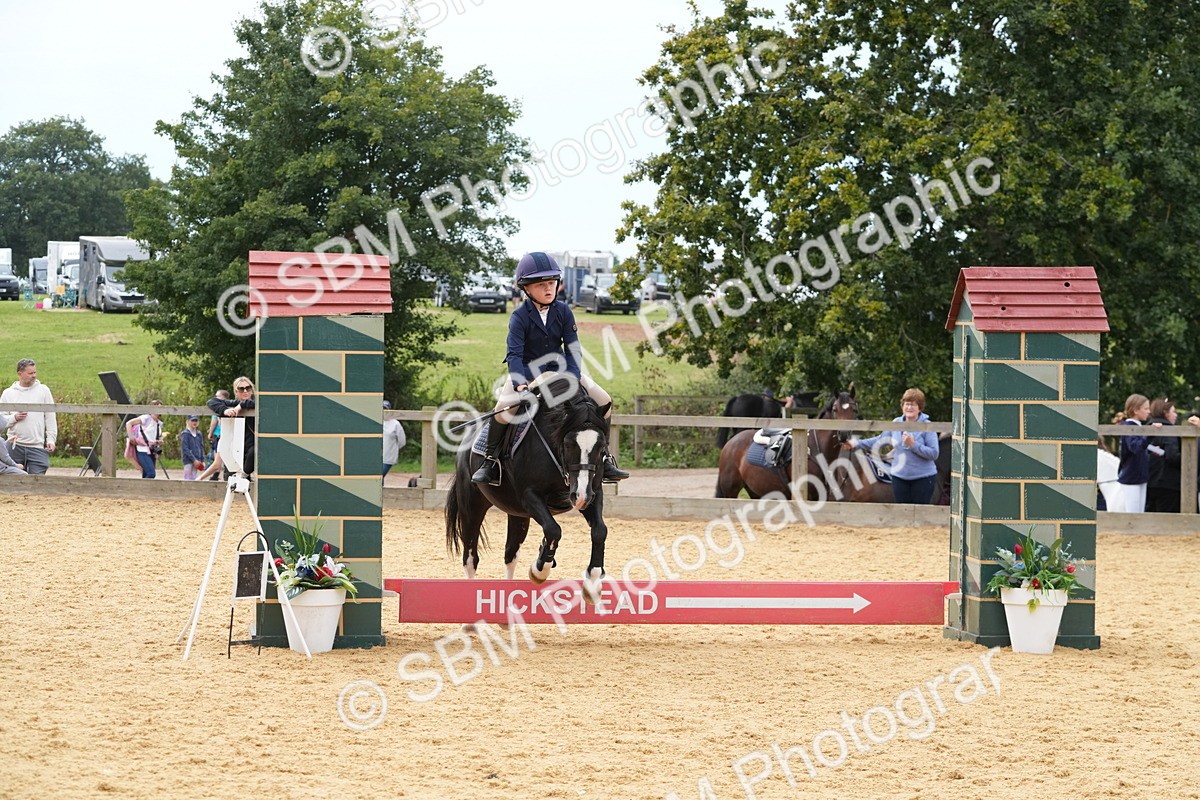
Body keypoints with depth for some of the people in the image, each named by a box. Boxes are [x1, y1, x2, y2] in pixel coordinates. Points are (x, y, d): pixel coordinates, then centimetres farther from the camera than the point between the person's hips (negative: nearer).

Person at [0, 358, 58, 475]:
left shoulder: (43, 390, 7)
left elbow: (51, 417, 7)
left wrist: (51, 439, -1)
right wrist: (14, 418, -9)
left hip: (37, 447, -1)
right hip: (14, 446, 1)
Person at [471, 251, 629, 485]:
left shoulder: (563, 311, -7)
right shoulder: (519, 316, -16)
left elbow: (572, 348, -7)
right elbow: (514, 353, -22)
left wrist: (573, 379, -22)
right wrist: (520, 384, -38)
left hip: (558, 368, 3)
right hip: (526, 371, -3)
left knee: (603, 401, -9)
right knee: (504, 408, -31)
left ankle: (603, 458, 3)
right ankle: (490, 460, -13)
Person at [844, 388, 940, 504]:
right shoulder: (896, 423, 4)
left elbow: (934, 453, -16)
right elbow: (880, 440, 16)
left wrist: (913, 445, -24)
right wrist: (857, 444, 11)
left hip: (922, 477, -5)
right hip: (899, 476, 5)